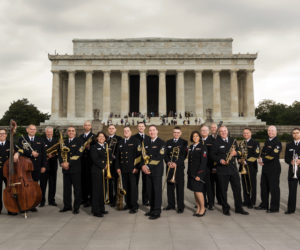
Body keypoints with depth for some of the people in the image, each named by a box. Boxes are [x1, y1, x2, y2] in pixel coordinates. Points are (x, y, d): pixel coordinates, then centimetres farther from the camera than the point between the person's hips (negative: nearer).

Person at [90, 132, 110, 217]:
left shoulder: (107, 146, 17)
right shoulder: (94, 147, -1)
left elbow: (110, 157, 12)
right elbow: (95, 159, -11)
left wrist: (108, 163, -7)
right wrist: (103, 166, -13)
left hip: (105, 171, 6)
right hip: (97, 171, -6)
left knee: (103, 190, 9)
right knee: (96, 190, -4)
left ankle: (101, 208, 19)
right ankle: (95, 211, 1)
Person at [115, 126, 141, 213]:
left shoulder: (135, 141, 0)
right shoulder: (120, 142, 16)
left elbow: (139, 154, -6)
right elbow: (117, 156, 16)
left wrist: (136, 167, -12)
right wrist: (118, 167, 7)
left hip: (132, 168, -5)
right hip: (123, 169, 5)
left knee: (133, 186, -4)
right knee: (126, 187, 7)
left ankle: (134, 206, 2)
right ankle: (128, 204, 18)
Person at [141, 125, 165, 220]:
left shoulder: (161, 142, -6)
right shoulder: (146, 141, 12)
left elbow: (160, 157, -14)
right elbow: (144, 154, 9)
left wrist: (149, 166, -15)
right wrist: (143, 165, -8)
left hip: (157, 170, -5)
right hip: (148, 170, 5)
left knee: (157, 190, -2)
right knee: (150, 190, 10)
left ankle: (157, 212, 5)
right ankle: (152, 209, 22)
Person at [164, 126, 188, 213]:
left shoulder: (184, 142, 3)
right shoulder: (168, 142, 14)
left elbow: (184, 155, -7)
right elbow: (165, 154, 7)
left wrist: (176, 163, -19)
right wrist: (168, 162, -12)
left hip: (179, 167, -3)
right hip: (169, 167, 4)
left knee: (180, 188, -1)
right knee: (169, 187, 7)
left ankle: (180, 207, 5)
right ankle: (171, 205, 19)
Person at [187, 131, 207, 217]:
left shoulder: (202, 147, -8)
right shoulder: (190, 147, 12)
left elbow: (203, 161, -13)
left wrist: (199, 174, -17)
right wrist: (188, 172, 11)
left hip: (199, 172, -6)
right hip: (191, 172, 6)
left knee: (198, 190, -8)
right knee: (194, 190, 9)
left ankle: (203, 208, 9)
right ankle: (198, 208, 20)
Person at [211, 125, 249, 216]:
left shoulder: (233, 140, 11)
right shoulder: (216, 142, -1)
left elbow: (237, 150, 14)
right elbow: (213, 155, -2)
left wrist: (235, 153, -9)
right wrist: (220, 160, -18)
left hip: (233, 167, 4)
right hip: (222, 169, -3)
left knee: (237, 188, 6)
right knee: (223, 190, 3)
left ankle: (239, 208, 18)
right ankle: (225, 209, 15)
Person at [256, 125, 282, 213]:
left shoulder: (277, 142, -12)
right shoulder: (267, 141, 14)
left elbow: (273, 155, -20)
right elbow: (263, 152, 15)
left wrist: (263, 160, -12)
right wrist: (261, 159, -4)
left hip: (274, 168, -8)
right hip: (265, 167, 9)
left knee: (274, 188, -1)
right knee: (264, 186, 15)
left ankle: (274, 208, 9)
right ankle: (264, 205, 28)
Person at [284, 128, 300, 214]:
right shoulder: (289, 145, 12)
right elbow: (286, 158, 8)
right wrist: (291, 161, -12)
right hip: (292, 171, 2)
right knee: (292, 190, 4)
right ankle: (291, 209, 11)